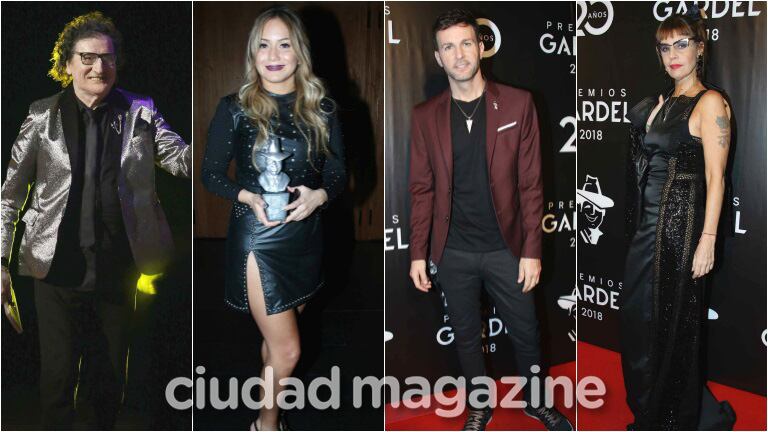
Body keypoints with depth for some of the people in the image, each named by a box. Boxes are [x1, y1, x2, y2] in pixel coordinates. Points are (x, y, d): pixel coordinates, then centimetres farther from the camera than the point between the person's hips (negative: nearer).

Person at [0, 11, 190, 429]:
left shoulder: (139, 114, 2)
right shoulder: (43, 117, -1)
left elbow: (183, 159, -9)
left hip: (117, 270, 1)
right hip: (58, 269, -1)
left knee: (111, 375, 15)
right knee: (58, 376, 9)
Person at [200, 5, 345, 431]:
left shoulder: (321, 108, 1)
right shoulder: (235, 108, -7)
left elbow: (338, 172, 4)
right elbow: (210, 173, -2)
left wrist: (318, 195, -18)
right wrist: (249, 197, -20)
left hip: (305, 234, 4)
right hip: (257, 238, -3)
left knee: (275, 339, 20)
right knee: (286, 349, -3)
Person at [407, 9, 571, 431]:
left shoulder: (517, 104, -5)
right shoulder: (425, 116, -1)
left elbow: (531, 184, -5)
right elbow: (421, 189, 2)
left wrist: (532, 250, -8)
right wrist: (418, 253, -1)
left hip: (506, 248, -1)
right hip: (453, 252, 1)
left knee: (525, 333, 13)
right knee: (466, 335, 16)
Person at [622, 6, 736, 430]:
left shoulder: (710, 102, -8)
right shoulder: (661, 103, 15)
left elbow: (715, 176, -14)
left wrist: (708, 238, -18)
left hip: (679, 225, -8)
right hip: (647, 225, 8)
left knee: (673, 327, 2)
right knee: (637, 321, 13)